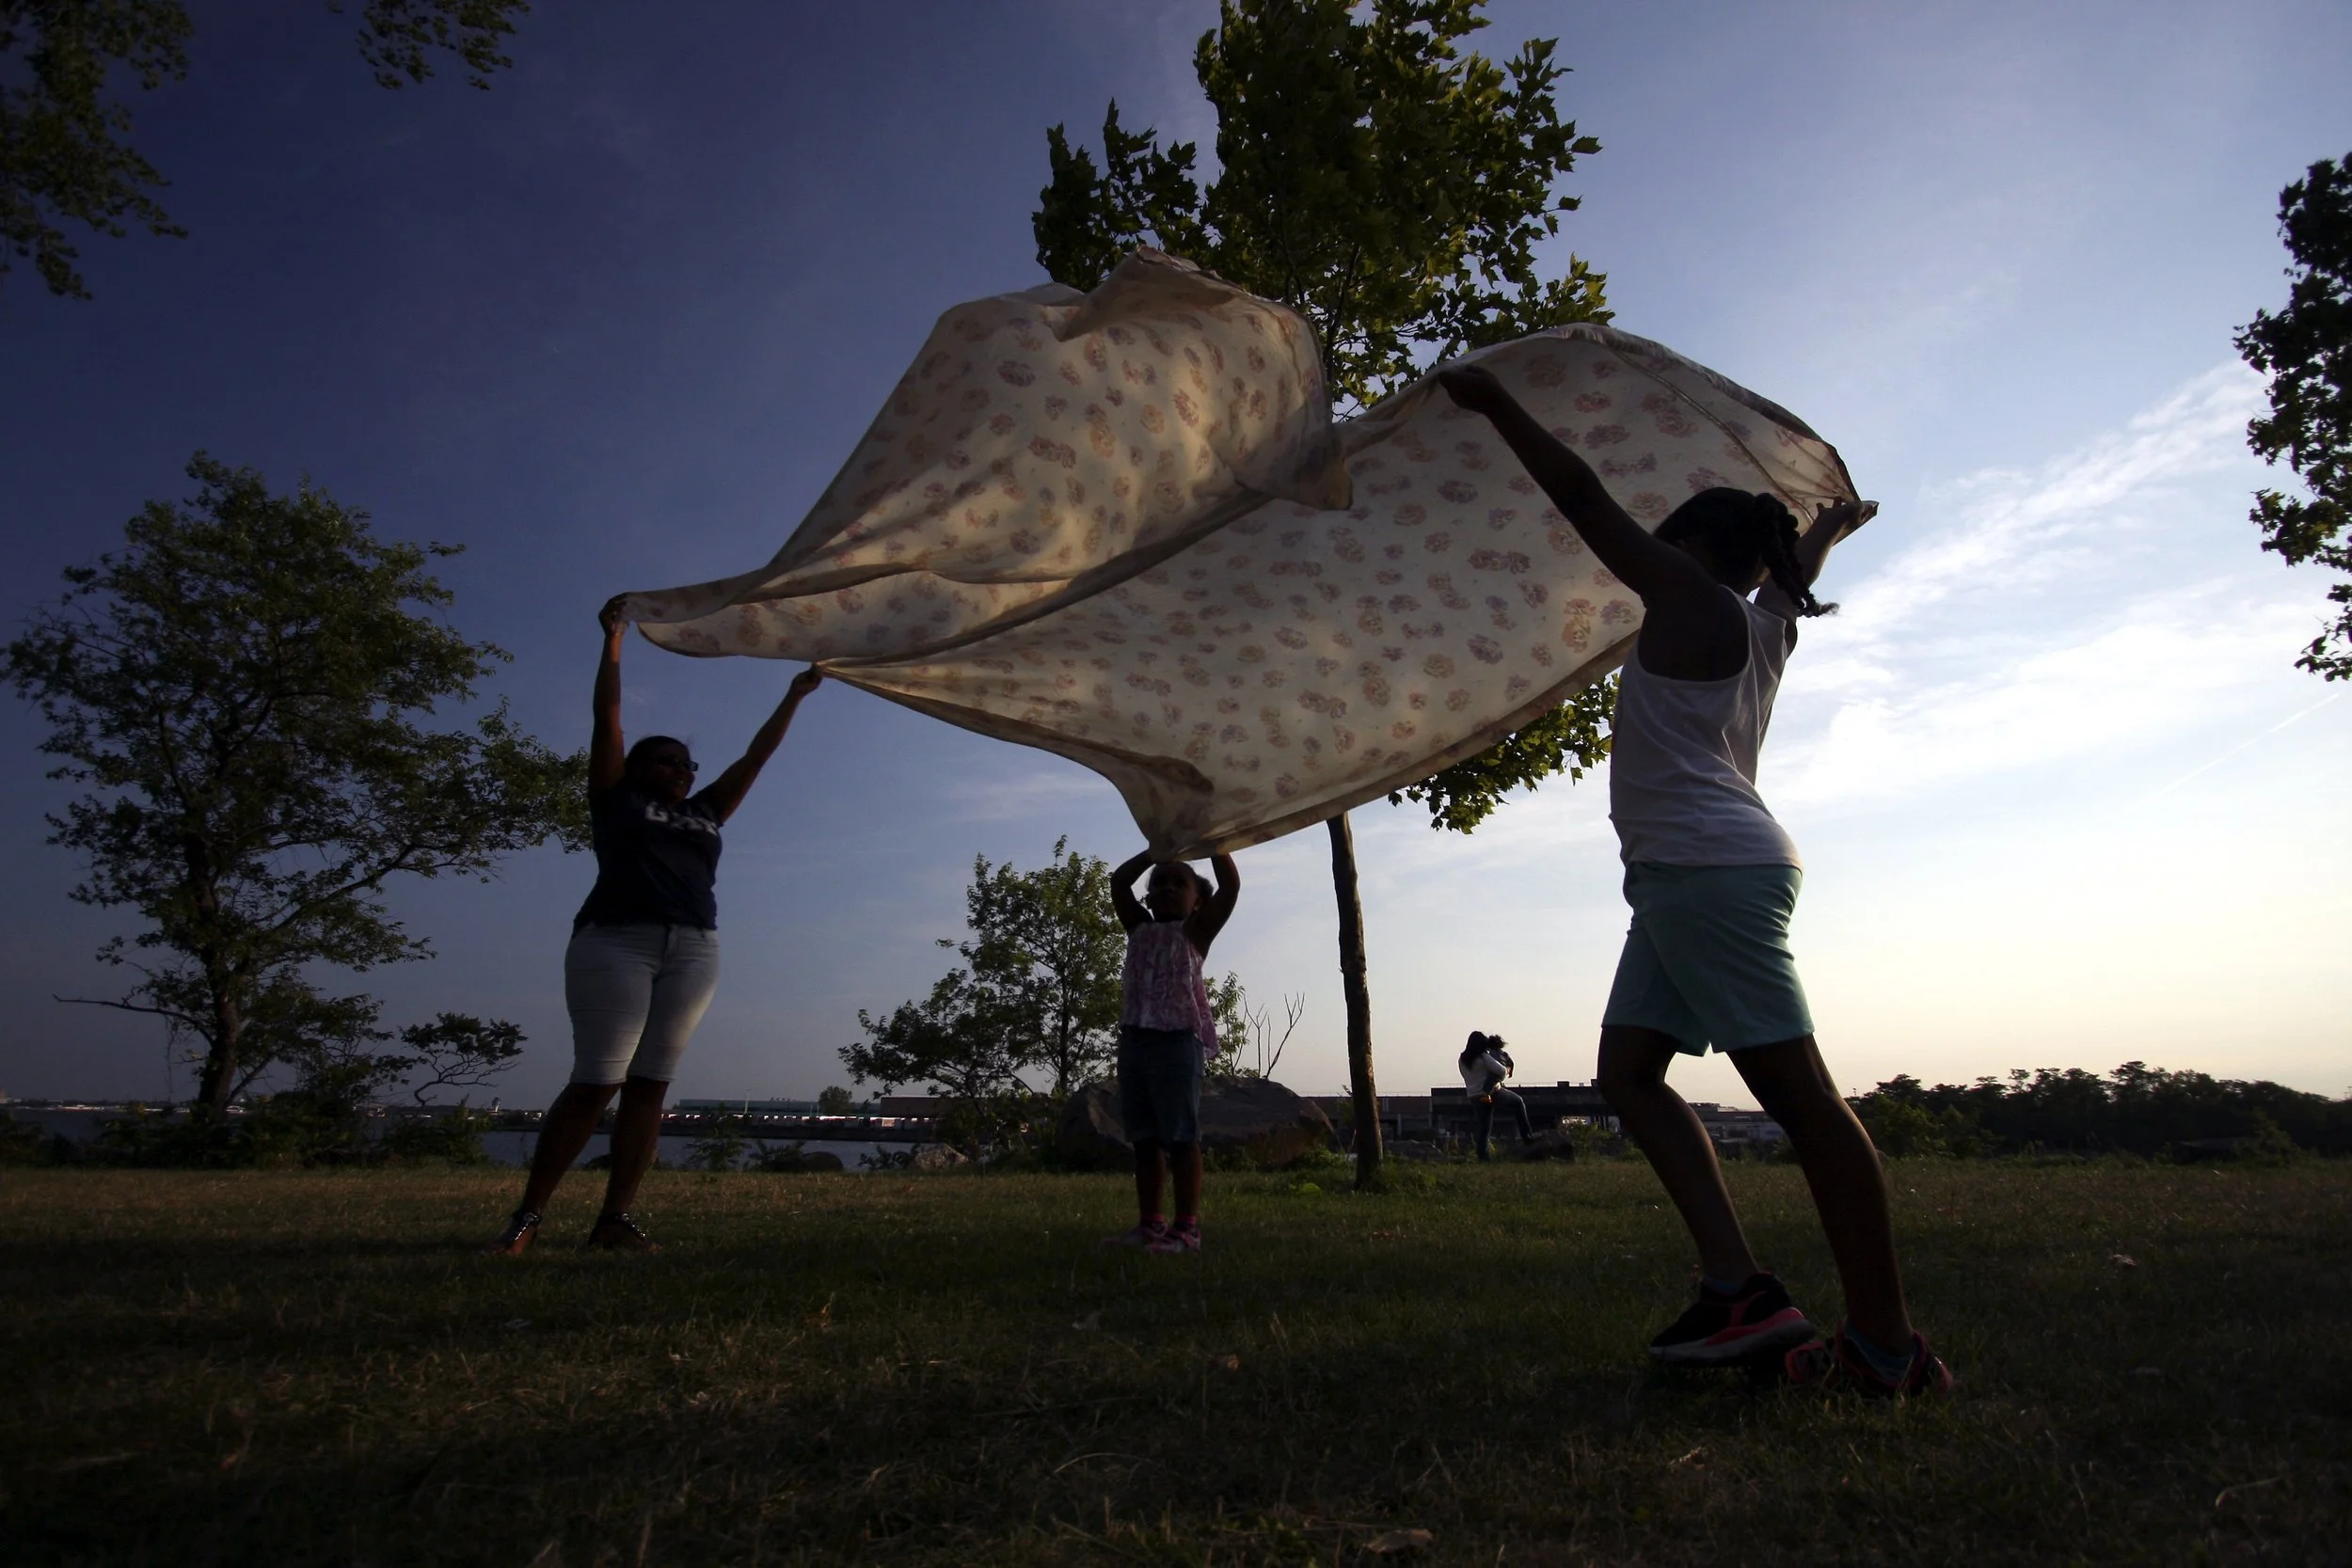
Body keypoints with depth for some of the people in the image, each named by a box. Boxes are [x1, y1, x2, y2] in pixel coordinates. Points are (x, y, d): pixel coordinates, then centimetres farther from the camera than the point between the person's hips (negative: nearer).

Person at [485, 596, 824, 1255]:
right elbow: (608, 717, 8)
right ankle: (526, 1217, -1)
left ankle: (615, 1218, 3)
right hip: (616, 943, -4)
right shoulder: (616, 798, 12)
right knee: (595, 1083, -9)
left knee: (651, 1085, 0)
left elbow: (757, 754, 24)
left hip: (693, 952, 4)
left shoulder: (704, 812, 21)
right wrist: (614, 641, 8)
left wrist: (794, 695, 25)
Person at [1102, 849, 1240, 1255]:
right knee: (1144, 1137, 10)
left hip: (1178, 1039, -6)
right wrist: (1157, 850, 12)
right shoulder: (1140, 929, 17)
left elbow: (1230, 887, -5)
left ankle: (1187, 1228, 1)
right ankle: (1150, 1223, 17)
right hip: (1134, 1038, 6)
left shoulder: (1195, 931, 4)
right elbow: (1118, 883, 13)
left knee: (1181, 1135, -3)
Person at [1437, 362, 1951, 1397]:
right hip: (1688, 877, 10)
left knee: (1798, 1094, -7)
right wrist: (1824, 530, 65)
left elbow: (1582, 497, -4)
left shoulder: (1690, 599, -2)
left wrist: (1494, 403, 4)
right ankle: (1737, 1288, 2)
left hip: (1709, 870, -10)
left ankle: (1889, 1345, 0)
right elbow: (1797, 562, 44)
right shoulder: (1764, 622, 21)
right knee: (1628, 1072, 5)